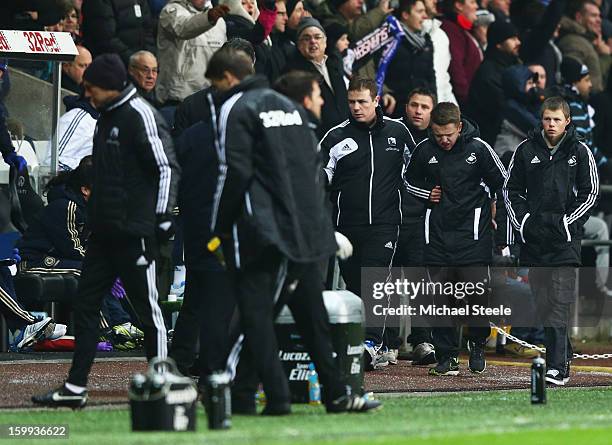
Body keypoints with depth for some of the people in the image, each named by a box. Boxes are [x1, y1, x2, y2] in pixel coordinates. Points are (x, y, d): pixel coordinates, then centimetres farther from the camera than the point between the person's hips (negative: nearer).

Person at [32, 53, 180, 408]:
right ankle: (75, 388, 10)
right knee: (85, 305, 7)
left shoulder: (141, 116, -12)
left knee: (148, 309, -2)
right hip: (104, 229, 10)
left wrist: (163, 216, -18)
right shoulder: (108, 116, 16)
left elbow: (167, 168, -16)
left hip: (135, 232, -10)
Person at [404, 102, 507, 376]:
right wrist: (427, 194, 4)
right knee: (441, 298, 1)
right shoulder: (424, 151, 2)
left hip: (473, 232, -2)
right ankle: (446, 357, 5)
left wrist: (492, 210, 11)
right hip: (437, 232, 2)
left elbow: (502, 182, 9)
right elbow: (409, 179, 20)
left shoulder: (478, 148, -4)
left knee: (477, 291, -7)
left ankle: (477, 345, 16)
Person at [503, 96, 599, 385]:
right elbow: (511, 189, 14)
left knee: (559, 302, -11)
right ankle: (564, 355, 19)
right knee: (542, 303, 6)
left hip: (565, 240, -3)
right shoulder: (526, 150, 7)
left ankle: (557, 367, -14)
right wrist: (522, 220, 2)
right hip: (533, 236, 3)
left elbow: (590, 193, 5)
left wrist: (567, 222, -5)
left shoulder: (579, 152, 2)